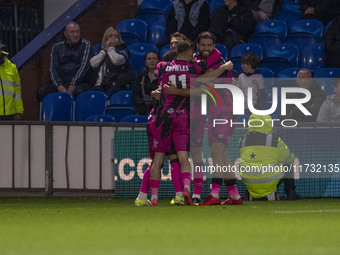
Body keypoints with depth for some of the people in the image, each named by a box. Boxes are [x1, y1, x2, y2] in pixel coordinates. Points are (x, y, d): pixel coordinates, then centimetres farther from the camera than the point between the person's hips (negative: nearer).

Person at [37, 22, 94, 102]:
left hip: (79, 83, -3)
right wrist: (60, 87, -11)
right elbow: (53, 69, 8)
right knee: (41, 92, -24)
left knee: (78, 91, -40)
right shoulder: (57, 48, 17)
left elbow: (84, 66, -4)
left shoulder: (85, 45, 8)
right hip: (62, 84, 3)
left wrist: (73, 85, -16)